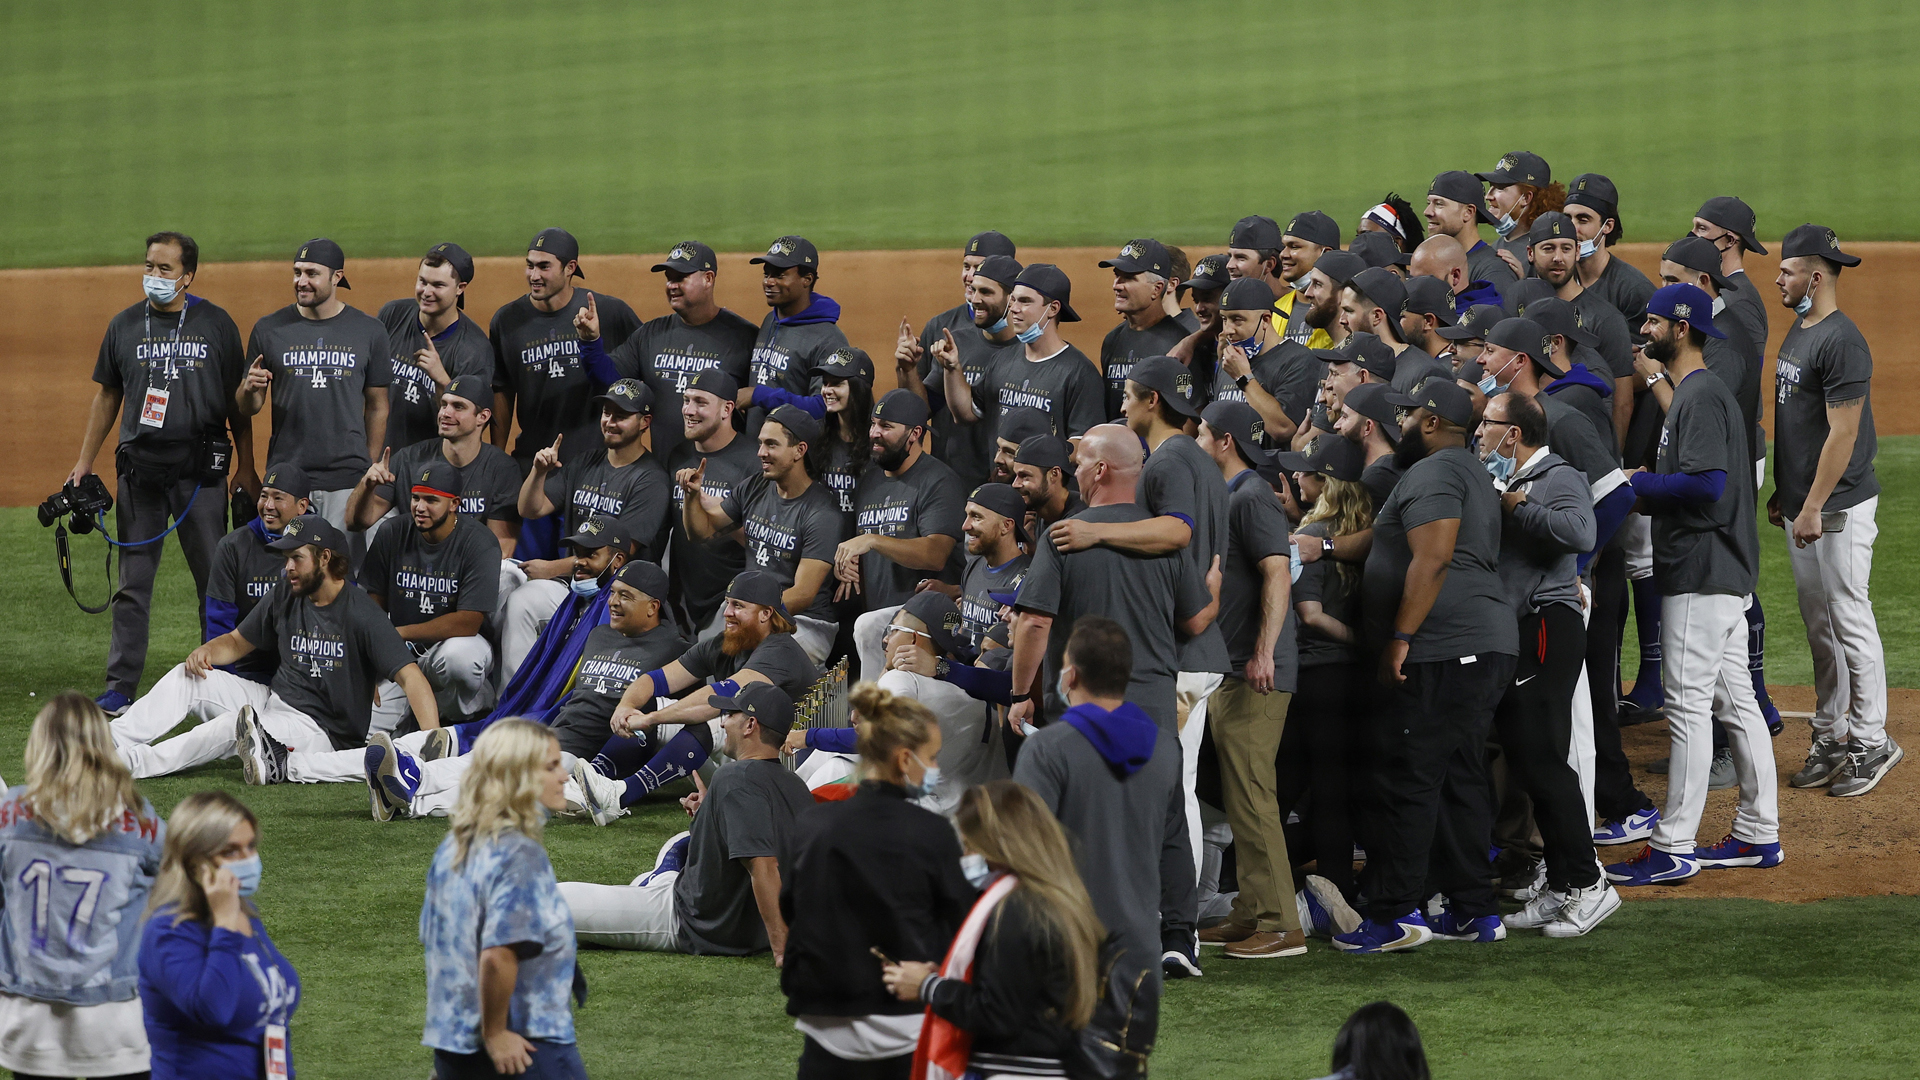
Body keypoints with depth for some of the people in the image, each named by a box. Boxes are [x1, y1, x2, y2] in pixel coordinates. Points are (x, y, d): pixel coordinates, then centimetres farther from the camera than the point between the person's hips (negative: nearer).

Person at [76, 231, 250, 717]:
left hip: (200, 468, -2)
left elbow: (237, 400, 6)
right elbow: (107, 395, 15)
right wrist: (85, 462, 10)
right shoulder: (125, 326, 8)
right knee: (133, 581, 2)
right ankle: (120, 689, 3)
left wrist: (245, 467, 1)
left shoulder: (216, 325, 3)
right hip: (138, 468, 2)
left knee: (215, 579, 1)